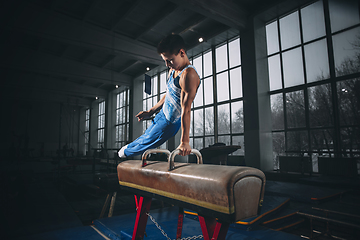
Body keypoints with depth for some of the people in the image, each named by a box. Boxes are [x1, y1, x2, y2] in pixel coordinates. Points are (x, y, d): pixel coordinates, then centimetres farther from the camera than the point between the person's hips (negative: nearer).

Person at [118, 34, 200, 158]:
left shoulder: (189, 75, -28)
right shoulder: (173, 70, 3)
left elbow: (186, 110, -32)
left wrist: (185, 141, -30)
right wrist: (150, 111, 18)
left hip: (170, 122, -8)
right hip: (162, 115, 8)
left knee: (145, 143, 15)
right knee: (145, 136, 28)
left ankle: (127, 151, 43)